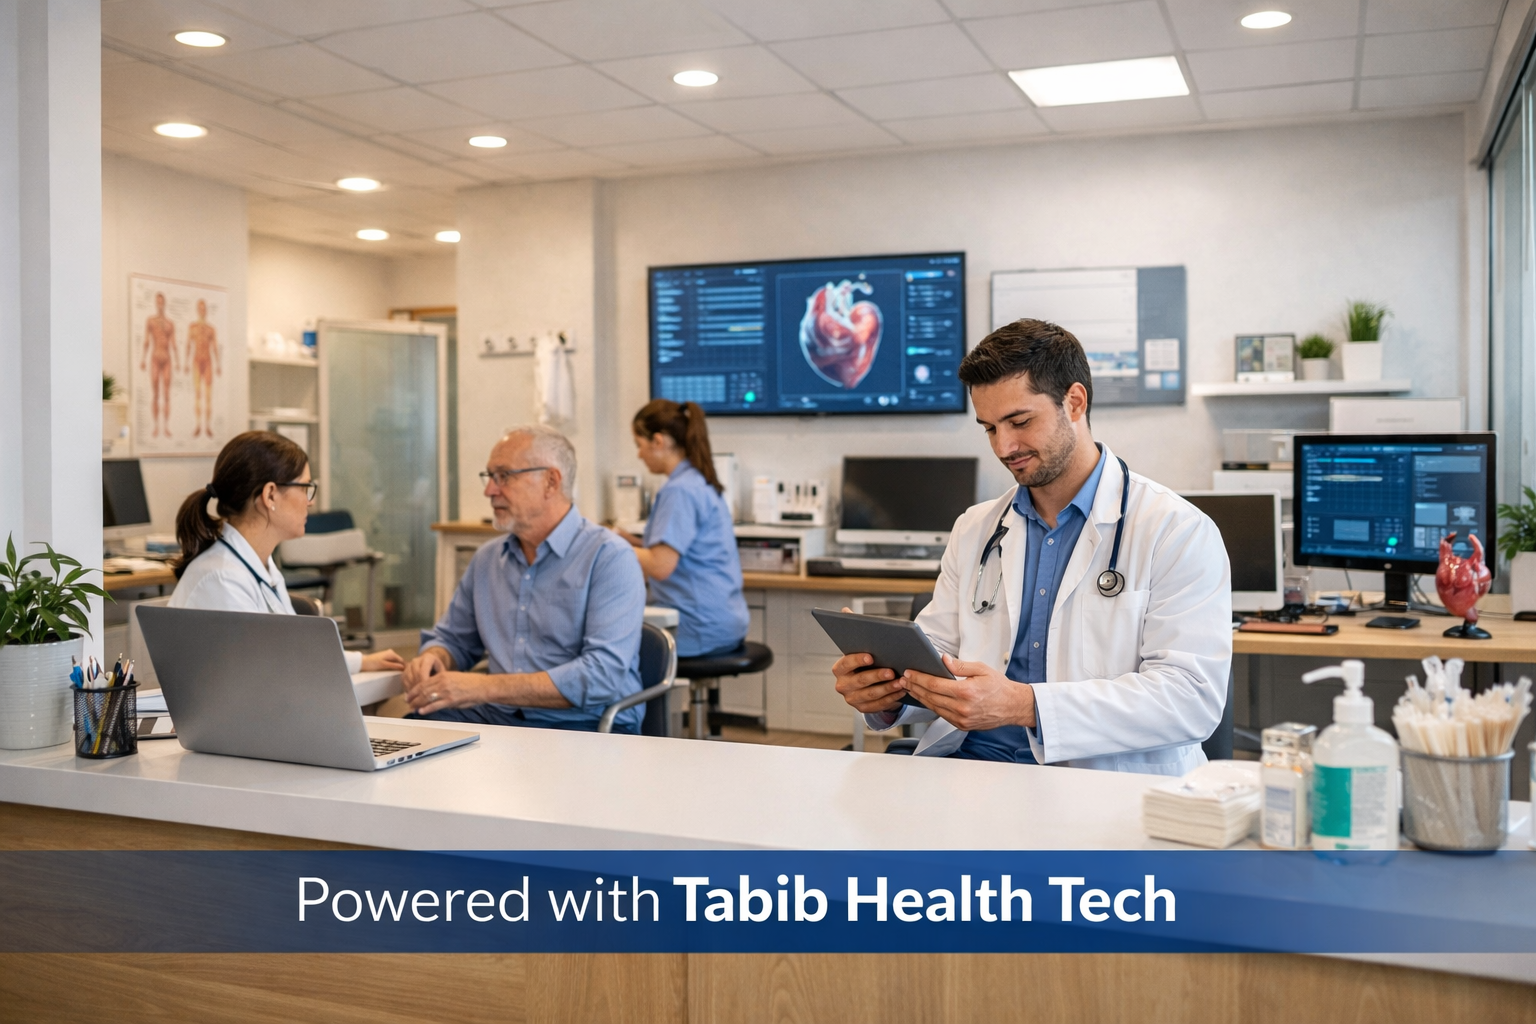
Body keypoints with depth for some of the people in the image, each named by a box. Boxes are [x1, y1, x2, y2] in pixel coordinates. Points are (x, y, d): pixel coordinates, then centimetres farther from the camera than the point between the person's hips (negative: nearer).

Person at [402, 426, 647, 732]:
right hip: (497, 718, 6)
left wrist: (485, 687, -23)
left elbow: (603, 674, -20)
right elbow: (452, 638, 27)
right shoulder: (488, 558, 15)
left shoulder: (609, 558, -8)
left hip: (586, 726, -5)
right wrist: (430, 659, 0)